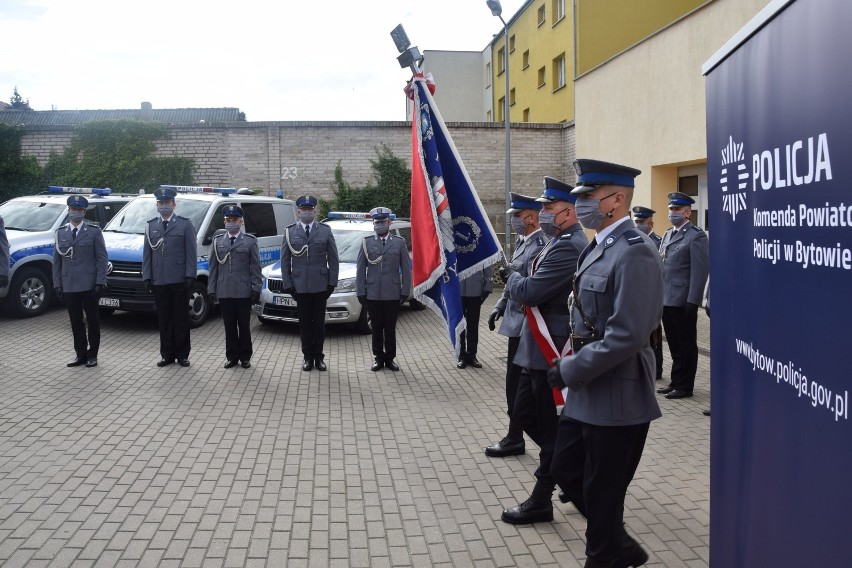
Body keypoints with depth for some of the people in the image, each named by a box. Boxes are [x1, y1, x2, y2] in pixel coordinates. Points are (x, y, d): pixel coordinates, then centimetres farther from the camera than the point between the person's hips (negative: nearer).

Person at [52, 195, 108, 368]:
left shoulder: (94, 231, 1)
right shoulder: (60, 233, 11)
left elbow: (101, 259, -3)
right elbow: (57, 261, 11)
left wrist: (100, 282, -10)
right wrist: (57, 284, 4)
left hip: (89, 285, -3)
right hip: (68, 287, 3)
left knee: (93, 321, 5)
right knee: (76, 322, 7)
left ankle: (92, 355, 14)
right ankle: (81, 354, 16)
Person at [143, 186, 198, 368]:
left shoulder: (185, 224, 4)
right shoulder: (151, 226, 13)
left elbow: (191, 253, -1)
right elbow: (147, 254, 11)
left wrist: (190, 276, -9)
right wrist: (147, 277, 3)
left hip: (179, 280, -3)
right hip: (159, 281, 3)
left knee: (181, 318, 3)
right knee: (164, 319, 7)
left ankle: (182, 354, 11)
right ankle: (167, 354, 15)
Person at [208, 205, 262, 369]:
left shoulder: (250, 241, 3)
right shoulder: (217, 241, 11)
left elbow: (255, 268, 0)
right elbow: (213, 267, 10)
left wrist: (256, 289, -6)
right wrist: (211, 289, 4)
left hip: (243, 292, -2)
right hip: (224, 292, 2)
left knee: (244, 326, 6)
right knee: (229, 326, 7)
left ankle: (245, 356, 16)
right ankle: (232, 356, 17)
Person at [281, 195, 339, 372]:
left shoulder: (325, 231, 4)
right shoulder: (290, 232, 5)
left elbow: (333, 259, 4)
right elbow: (285, 261, 6)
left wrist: (332, 283, -3)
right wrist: (288, 284, -1)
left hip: (320, 285, 0)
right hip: (300, 286, 0)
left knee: (319, 322, 7)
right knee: (304, 323, 6)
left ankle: (318, 357, 17)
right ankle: (308, 357, 16)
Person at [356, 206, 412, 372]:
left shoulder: (399, 242, 5)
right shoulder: (366, 242, 5)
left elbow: (406, 269, 5)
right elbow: (360, 269, 4)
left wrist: (405, 291, -1)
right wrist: (360, 292, 0)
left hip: (392, 294, 0)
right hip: (372, 294, 0)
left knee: (390, 329, 7)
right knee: (376, 328, 7)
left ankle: (390, 358, 18)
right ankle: (378, 358, 18)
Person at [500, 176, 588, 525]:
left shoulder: (567, 247, -20)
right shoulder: (565, 243, 14)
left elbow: (528, 292, -23)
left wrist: (511, 277, -4)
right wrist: (519, 281, 1)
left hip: (551, 350, -10)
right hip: (541, 348, 10)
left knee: (549, 425, 2)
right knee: (524, 412, 18)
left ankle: (541, 502, 14)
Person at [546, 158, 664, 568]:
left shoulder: (634, 252, -20)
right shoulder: (598, 247, 11)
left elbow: (627, 335, -26)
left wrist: (571, 370, -19)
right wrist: (572, 366, 10)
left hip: (616, 396, -10)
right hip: (587, 391, 10)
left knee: (602, 492, 5)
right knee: (565, 470, 18)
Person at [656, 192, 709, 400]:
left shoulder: (696, 236, -9)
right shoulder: (668, 234, 16)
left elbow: (700, 271, -14)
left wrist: (692, 301, -18)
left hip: (683, 301, -7)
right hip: (666, 299, 8)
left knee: (686, 345, 4)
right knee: (674, 345, 15)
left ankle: (684, 386, 12)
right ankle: (676, 382, 25)